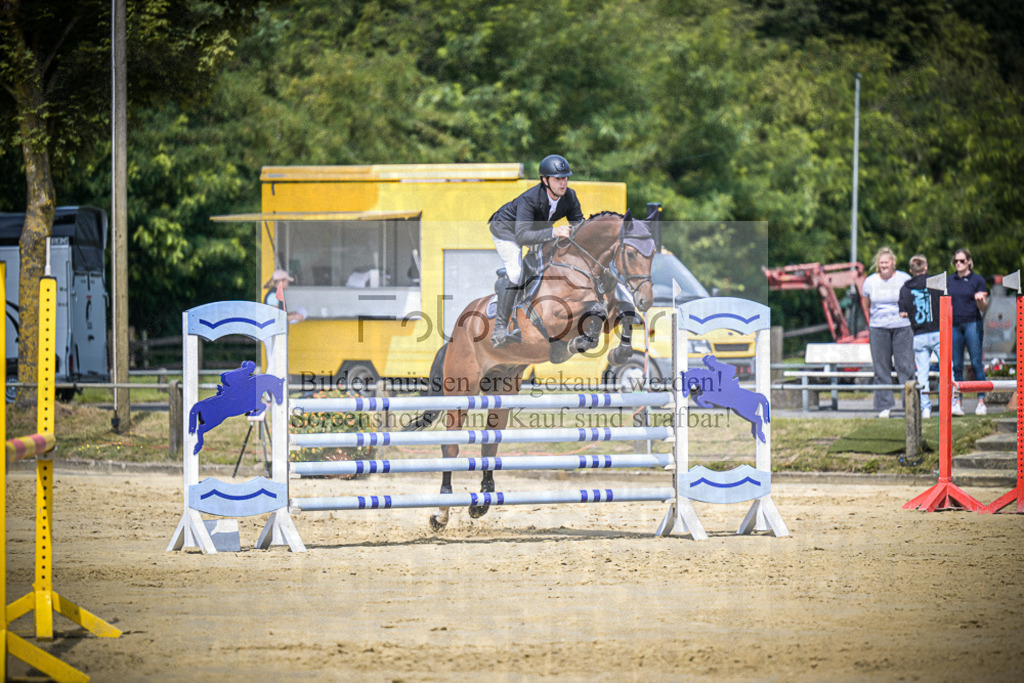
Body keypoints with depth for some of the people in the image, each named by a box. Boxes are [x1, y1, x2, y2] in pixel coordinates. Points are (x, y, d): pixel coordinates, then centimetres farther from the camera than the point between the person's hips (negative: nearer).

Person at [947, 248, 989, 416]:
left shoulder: (977, 280, 2)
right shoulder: (949, 281, 13)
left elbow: (984, 308, 0)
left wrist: (980, 299, -20)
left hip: (972, 324, -3)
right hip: (953, 325, 3)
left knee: (976, 363, -6)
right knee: (956, 365, 1)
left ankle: (981, 402, -4)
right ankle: (957, 403, 3)